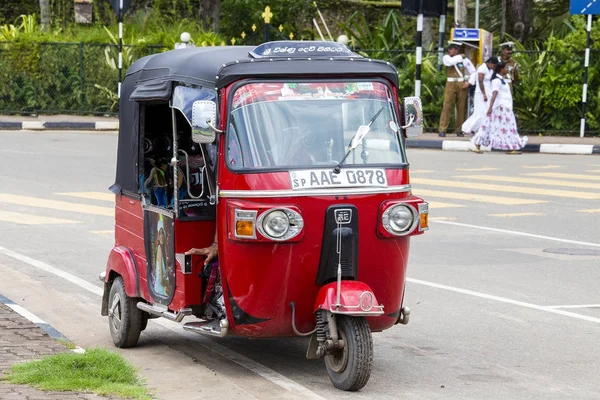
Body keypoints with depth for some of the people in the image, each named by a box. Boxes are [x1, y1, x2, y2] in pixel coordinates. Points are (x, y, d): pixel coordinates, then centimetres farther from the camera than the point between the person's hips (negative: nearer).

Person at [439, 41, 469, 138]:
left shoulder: (463, 58, 6)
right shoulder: (446, 57, 5)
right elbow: (450, 62, -19)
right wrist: (460, 57, -8)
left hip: (462, 85, 2)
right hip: (451, 84, -2)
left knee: (461, 108, 3)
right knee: (447, 107, -7)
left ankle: (459, 130, 10)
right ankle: (442, 130, -8)